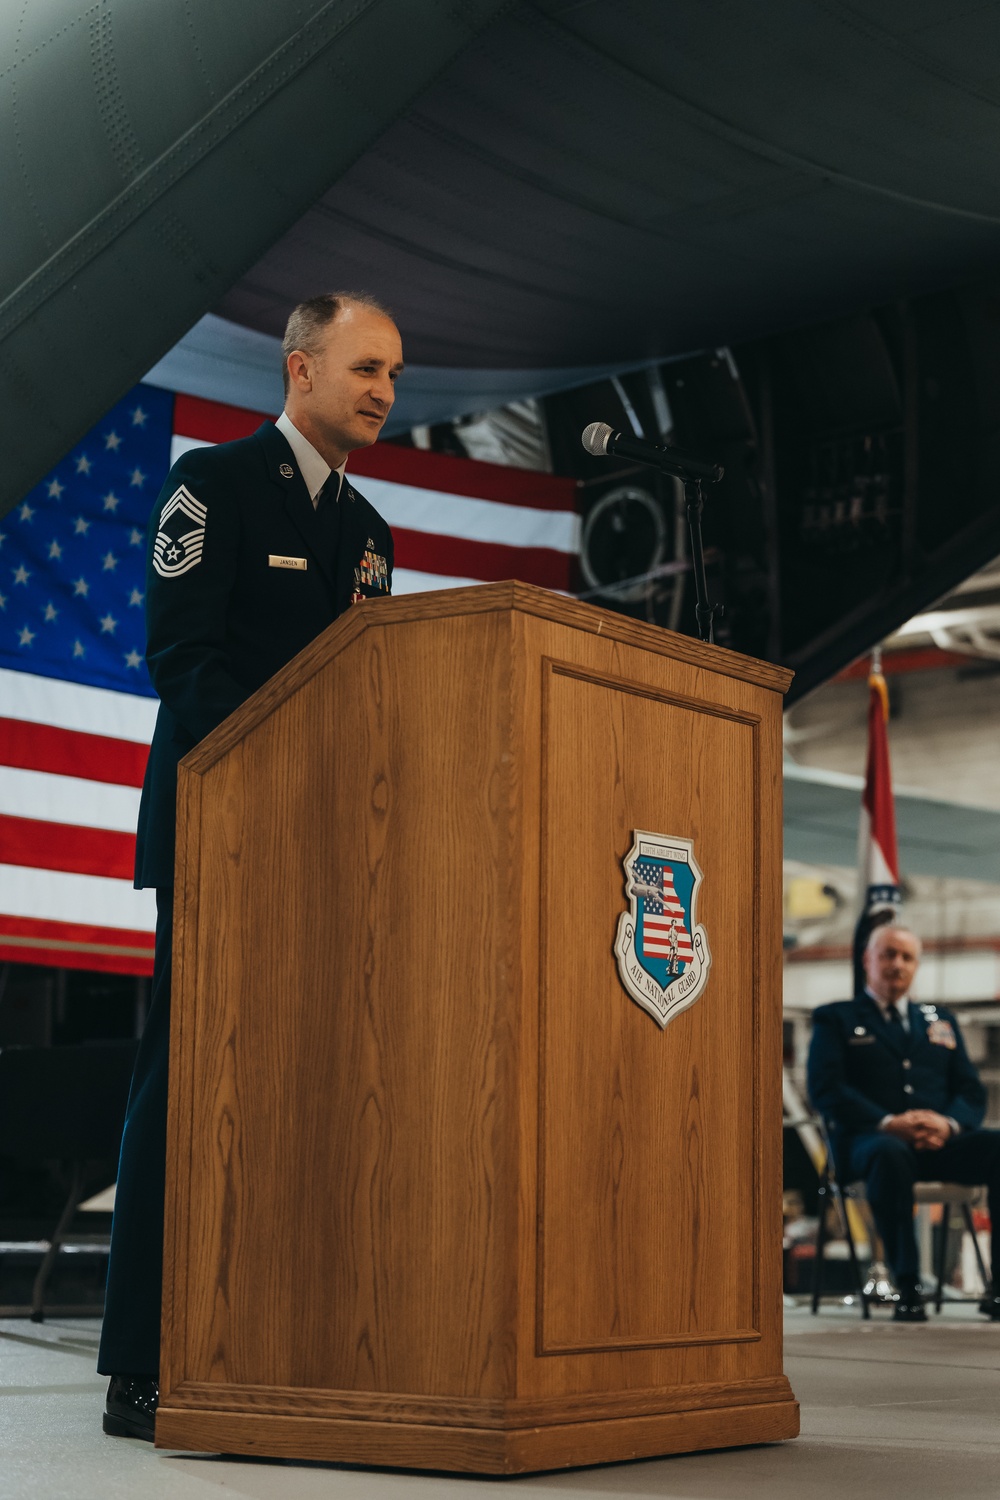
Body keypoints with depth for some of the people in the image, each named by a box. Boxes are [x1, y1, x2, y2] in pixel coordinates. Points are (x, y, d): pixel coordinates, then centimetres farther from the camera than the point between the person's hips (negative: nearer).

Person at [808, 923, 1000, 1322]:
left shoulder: (941, 1021, 29)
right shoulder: (835, 1019, 16)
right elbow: (826, 1090, -1)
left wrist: (948, 1124, -9)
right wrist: (888, 1123, -17)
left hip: (940, 1141, 4)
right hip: (870, 1139, -4)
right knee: (890, 1155, -42)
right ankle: (907, 1288, -34)